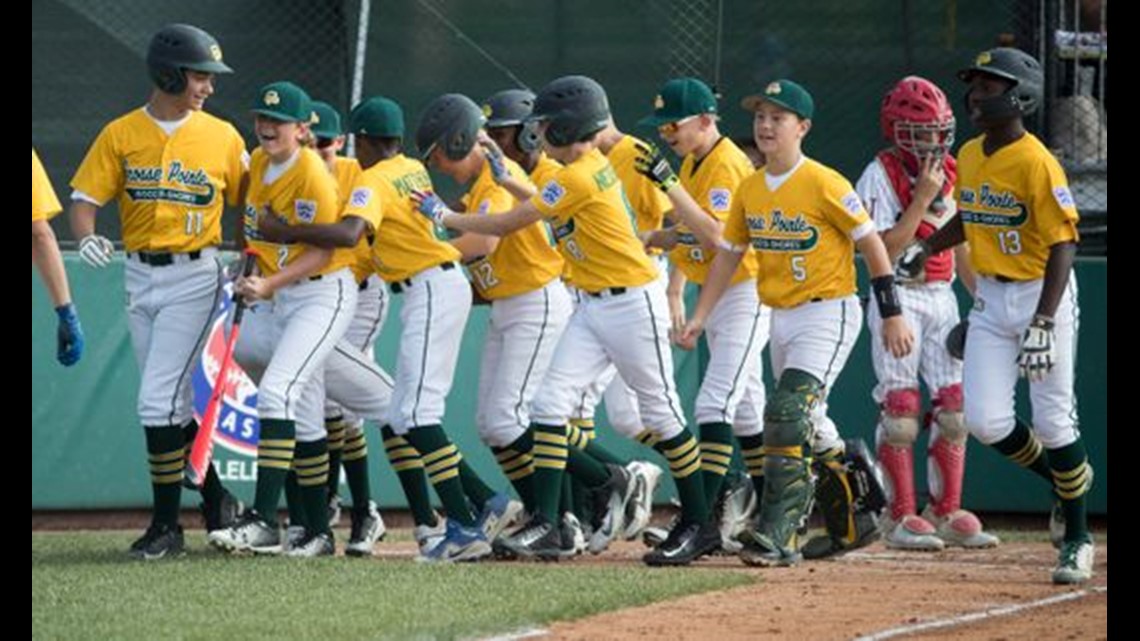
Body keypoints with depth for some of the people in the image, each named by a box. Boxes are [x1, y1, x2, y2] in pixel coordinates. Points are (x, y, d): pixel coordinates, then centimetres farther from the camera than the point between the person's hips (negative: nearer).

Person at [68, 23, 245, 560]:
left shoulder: (223, 137, 0)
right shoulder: (120, 135, 2)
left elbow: (246, 206, 8)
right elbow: (85, 197, -2)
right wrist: (86, 236, -23)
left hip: (194, 277, -4)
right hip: (139, 277, 4)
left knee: (158, 400, -12)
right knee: (169, 403, 10)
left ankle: (166, 525, -7)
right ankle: (216, 503, 24)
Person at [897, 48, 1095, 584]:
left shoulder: (1036, 163, -19)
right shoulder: (968, 157, 5)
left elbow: (1063, 245, -21)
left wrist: (1042, 325, -27)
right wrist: (925, 248, 7)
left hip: (1043, 296, -7)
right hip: (990, 299, 7)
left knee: (1054, 423, -2)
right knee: (986, 422, -2)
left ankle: (1077, 539, 13)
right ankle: (1063, 480, 25)